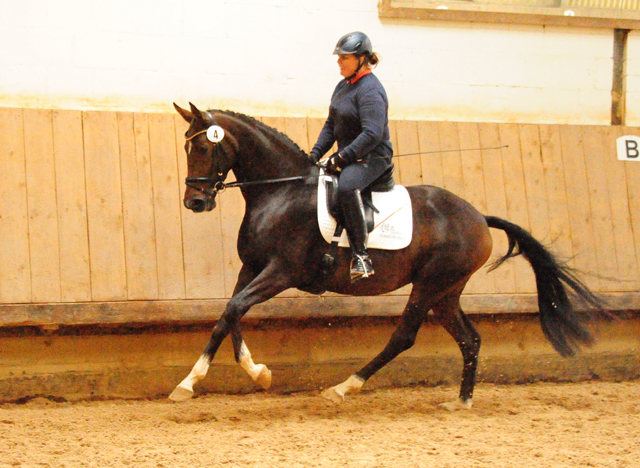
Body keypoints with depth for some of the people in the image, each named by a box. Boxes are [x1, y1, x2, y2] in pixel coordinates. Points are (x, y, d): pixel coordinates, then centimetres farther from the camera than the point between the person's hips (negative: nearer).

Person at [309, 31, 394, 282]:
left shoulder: (370, 90, -17)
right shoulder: (343, 86, 13)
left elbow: (372, 134, -26)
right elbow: (331, 125, 19)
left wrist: (341, 158, -26)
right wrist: (315, 153, 5)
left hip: (373, 158, -11)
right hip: (348, 157, 11)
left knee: (346, 186, -39)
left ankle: (361, 257, -37)